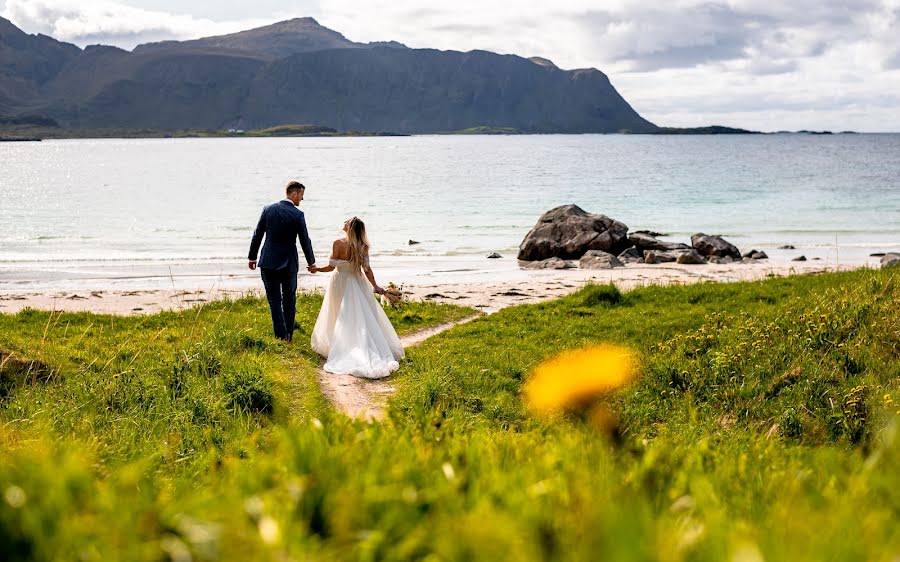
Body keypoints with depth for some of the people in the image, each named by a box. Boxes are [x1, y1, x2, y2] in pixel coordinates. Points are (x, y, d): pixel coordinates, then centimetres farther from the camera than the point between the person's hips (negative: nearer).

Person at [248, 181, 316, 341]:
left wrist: (252, 257, 14)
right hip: (289, 263, -1)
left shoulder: (268, 209, -2)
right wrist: (311, 262, 10)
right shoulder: (297, 214, -10)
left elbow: (257, 235, 3)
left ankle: (281, 335, -4)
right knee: (289, 300, 13)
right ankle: (289, 335, 19)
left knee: (274, 300, 5)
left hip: (268, 262, 2)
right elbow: (305, 240, -4)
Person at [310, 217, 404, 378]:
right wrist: (375, 286, 0)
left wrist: (317, 269, 4)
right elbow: (367, 269, -8)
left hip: (340, 284, -2)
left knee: (340, 318, 11)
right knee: (361, 318, 8)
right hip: (357, 283, 2)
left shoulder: (339, 244, -18)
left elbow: (331, 266, -13)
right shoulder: (363, 246, -9)